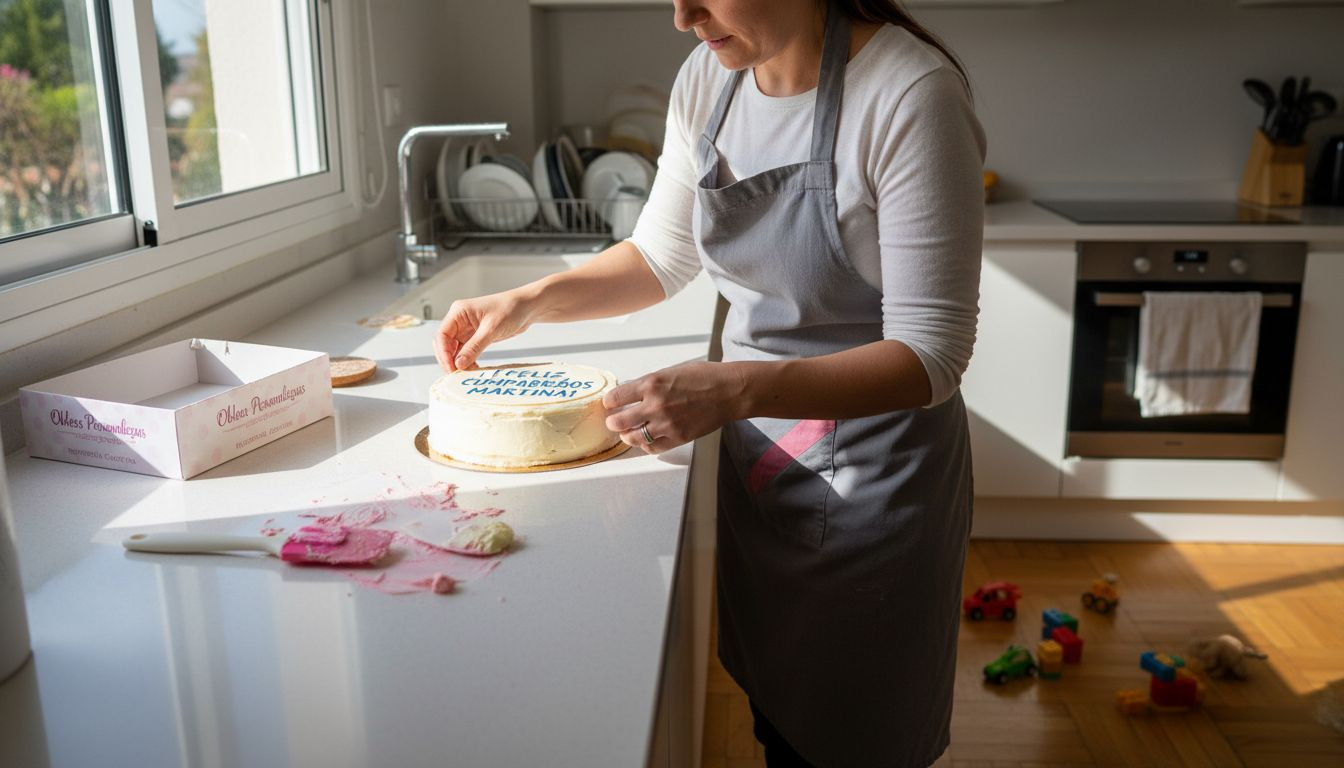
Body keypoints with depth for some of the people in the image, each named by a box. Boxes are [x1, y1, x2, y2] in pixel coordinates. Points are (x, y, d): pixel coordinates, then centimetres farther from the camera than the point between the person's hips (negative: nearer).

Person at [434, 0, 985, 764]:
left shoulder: (912, 93, -23)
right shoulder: (708, 77, -3)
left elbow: (931, 354, -24)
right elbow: (662, 256, 11)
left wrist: (735, 390, -36)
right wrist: (532, 300, -3)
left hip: (868, 473, -5)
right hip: (754, 451, 6)